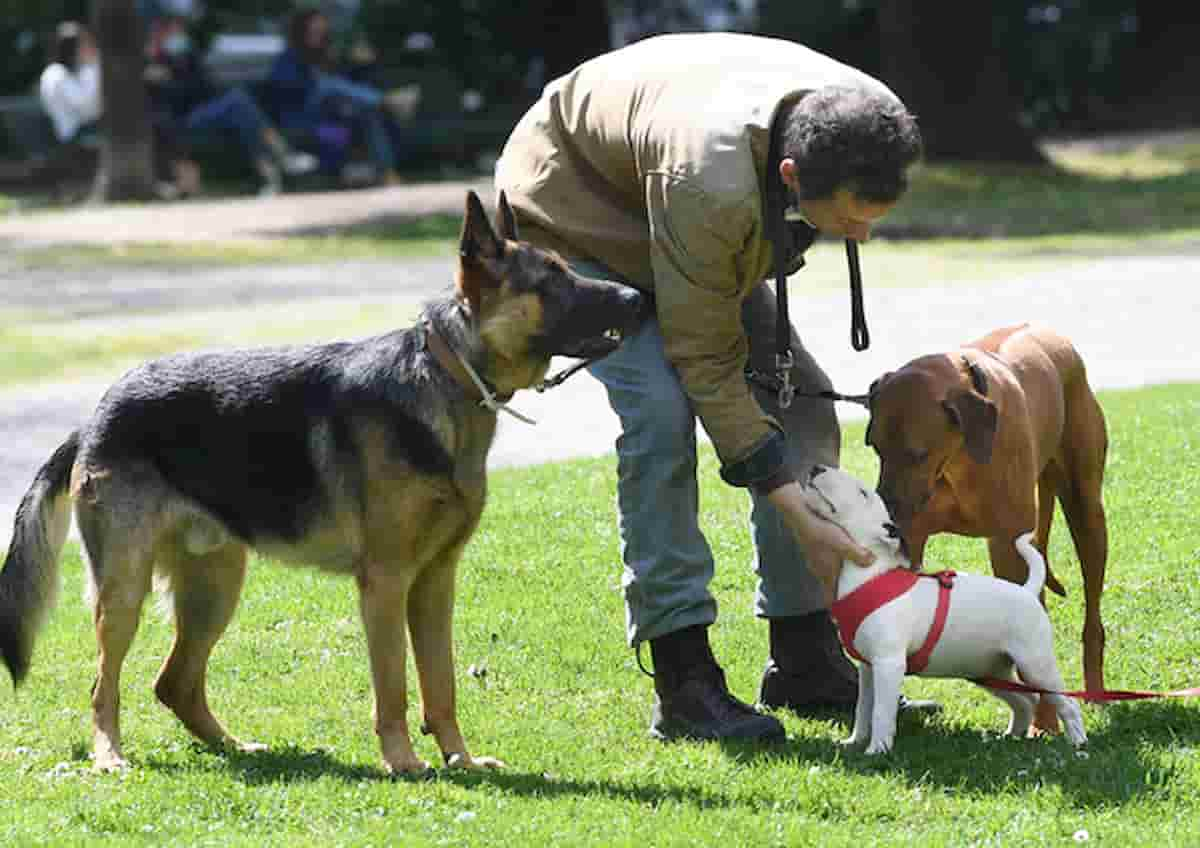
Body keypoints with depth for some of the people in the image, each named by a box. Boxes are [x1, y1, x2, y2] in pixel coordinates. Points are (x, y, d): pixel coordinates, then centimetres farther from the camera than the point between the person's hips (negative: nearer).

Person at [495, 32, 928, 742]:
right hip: (575, 212, -7)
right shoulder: (712, 185, -45)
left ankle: (804, 662, 4)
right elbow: (705, 363, -34)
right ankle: (684, 682, -21)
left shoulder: (868, 120, -24)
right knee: (661, 409, -26)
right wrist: (799, 518, -35)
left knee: (803, 399, -5)